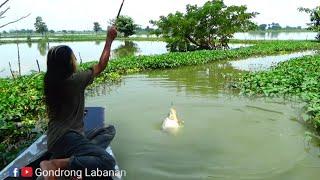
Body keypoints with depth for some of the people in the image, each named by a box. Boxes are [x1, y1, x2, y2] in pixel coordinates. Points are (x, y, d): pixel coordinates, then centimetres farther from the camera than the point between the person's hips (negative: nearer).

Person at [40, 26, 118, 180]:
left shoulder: (50, 82, 9)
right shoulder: (75, 80, -13)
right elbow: (101, 66, 1)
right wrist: (109, 39, 9)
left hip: (56, 138, 10)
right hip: (66, 138, -10)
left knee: (109, 130, 14)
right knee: (107, 162, -26)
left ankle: (77, 158, -6)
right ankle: (54, 165, -19)